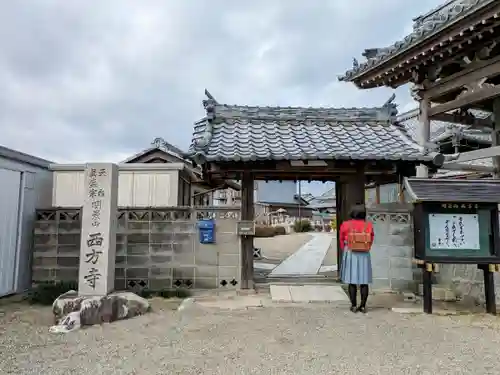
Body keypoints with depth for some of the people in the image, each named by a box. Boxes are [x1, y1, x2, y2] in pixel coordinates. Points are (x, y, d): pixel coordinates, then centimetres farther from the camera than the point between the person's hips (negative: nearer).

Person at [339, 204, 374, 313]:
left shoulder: (345, 225, -7)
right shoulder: (369, 225, -4)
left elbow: (342, 240, 3)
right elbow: (371, 240, 5)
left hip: (350, 254, -1)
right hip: (364, 255, 1)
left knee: (352, 281, 4)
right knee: (364, 281, 7)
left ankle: (354, 306, 8)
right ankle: (363, 306, 11)